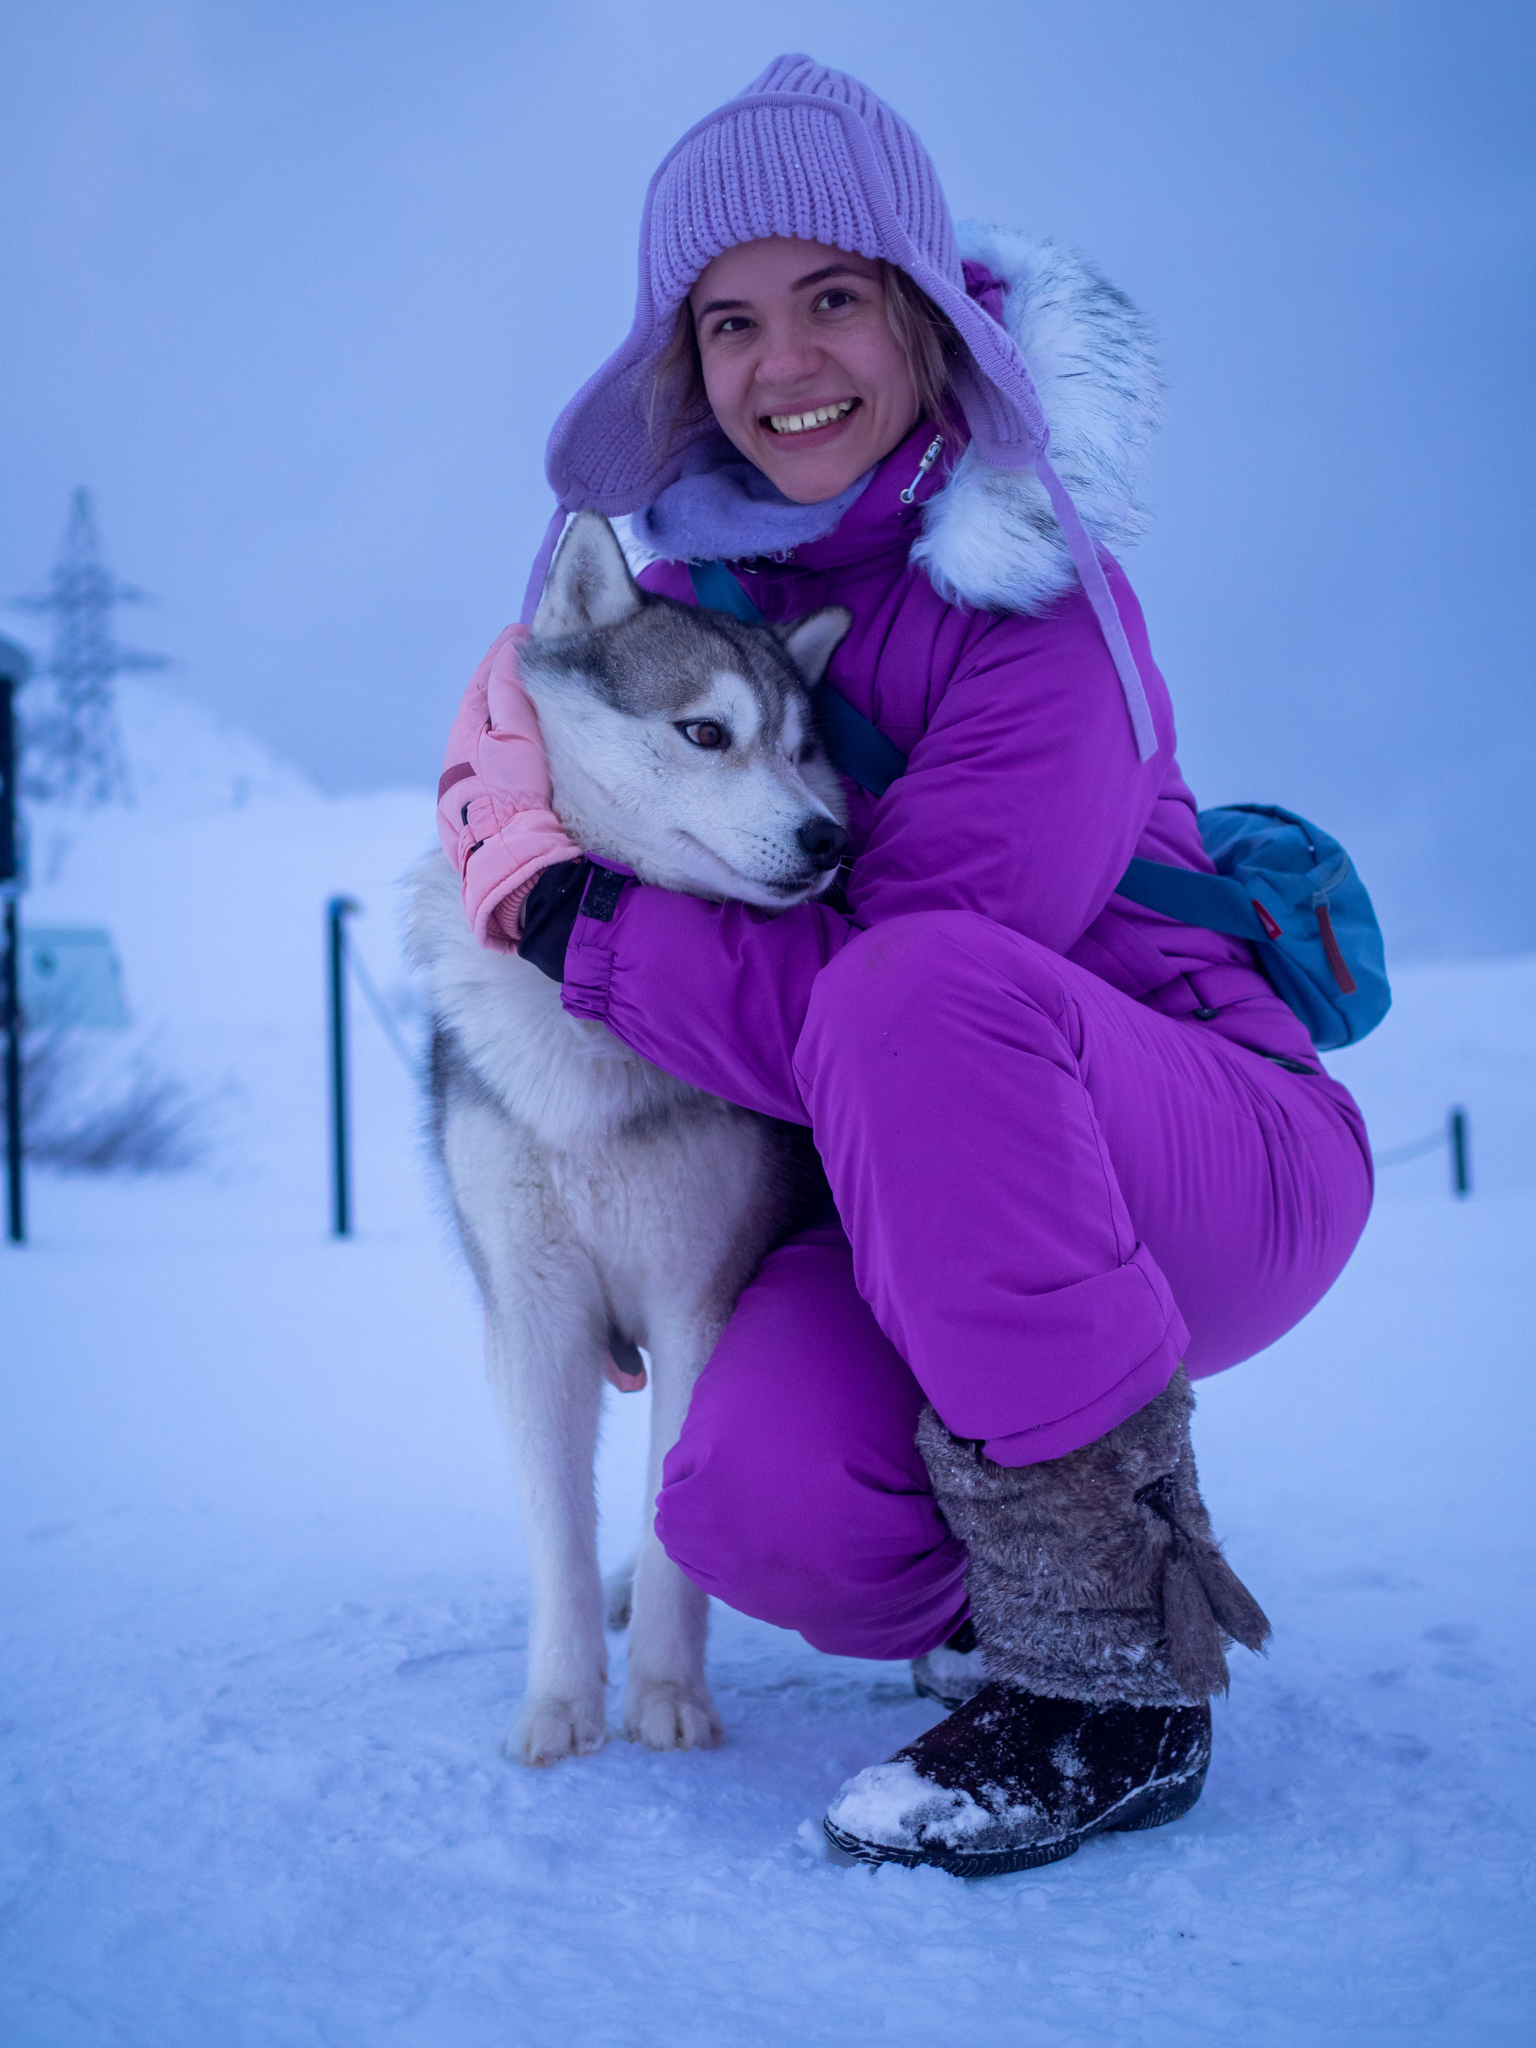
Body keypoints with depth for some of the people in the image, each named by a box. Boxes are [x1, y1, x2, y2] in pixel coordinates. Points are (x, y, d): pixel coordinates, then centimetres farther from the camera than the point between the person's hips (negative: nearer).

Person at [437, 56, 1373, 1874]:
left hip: (1217, 1165, -4)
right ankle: (995, 1589, 11)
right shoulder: (691, 590, 2)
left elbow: (881, 978, -24)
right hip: (908, 1219, 5)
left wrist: (574, 922, -16)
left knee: (912, 993, -37)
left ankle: (1116, 1687, -25)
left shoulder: (1035, 599, -16)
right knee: (759, 1499, -27)